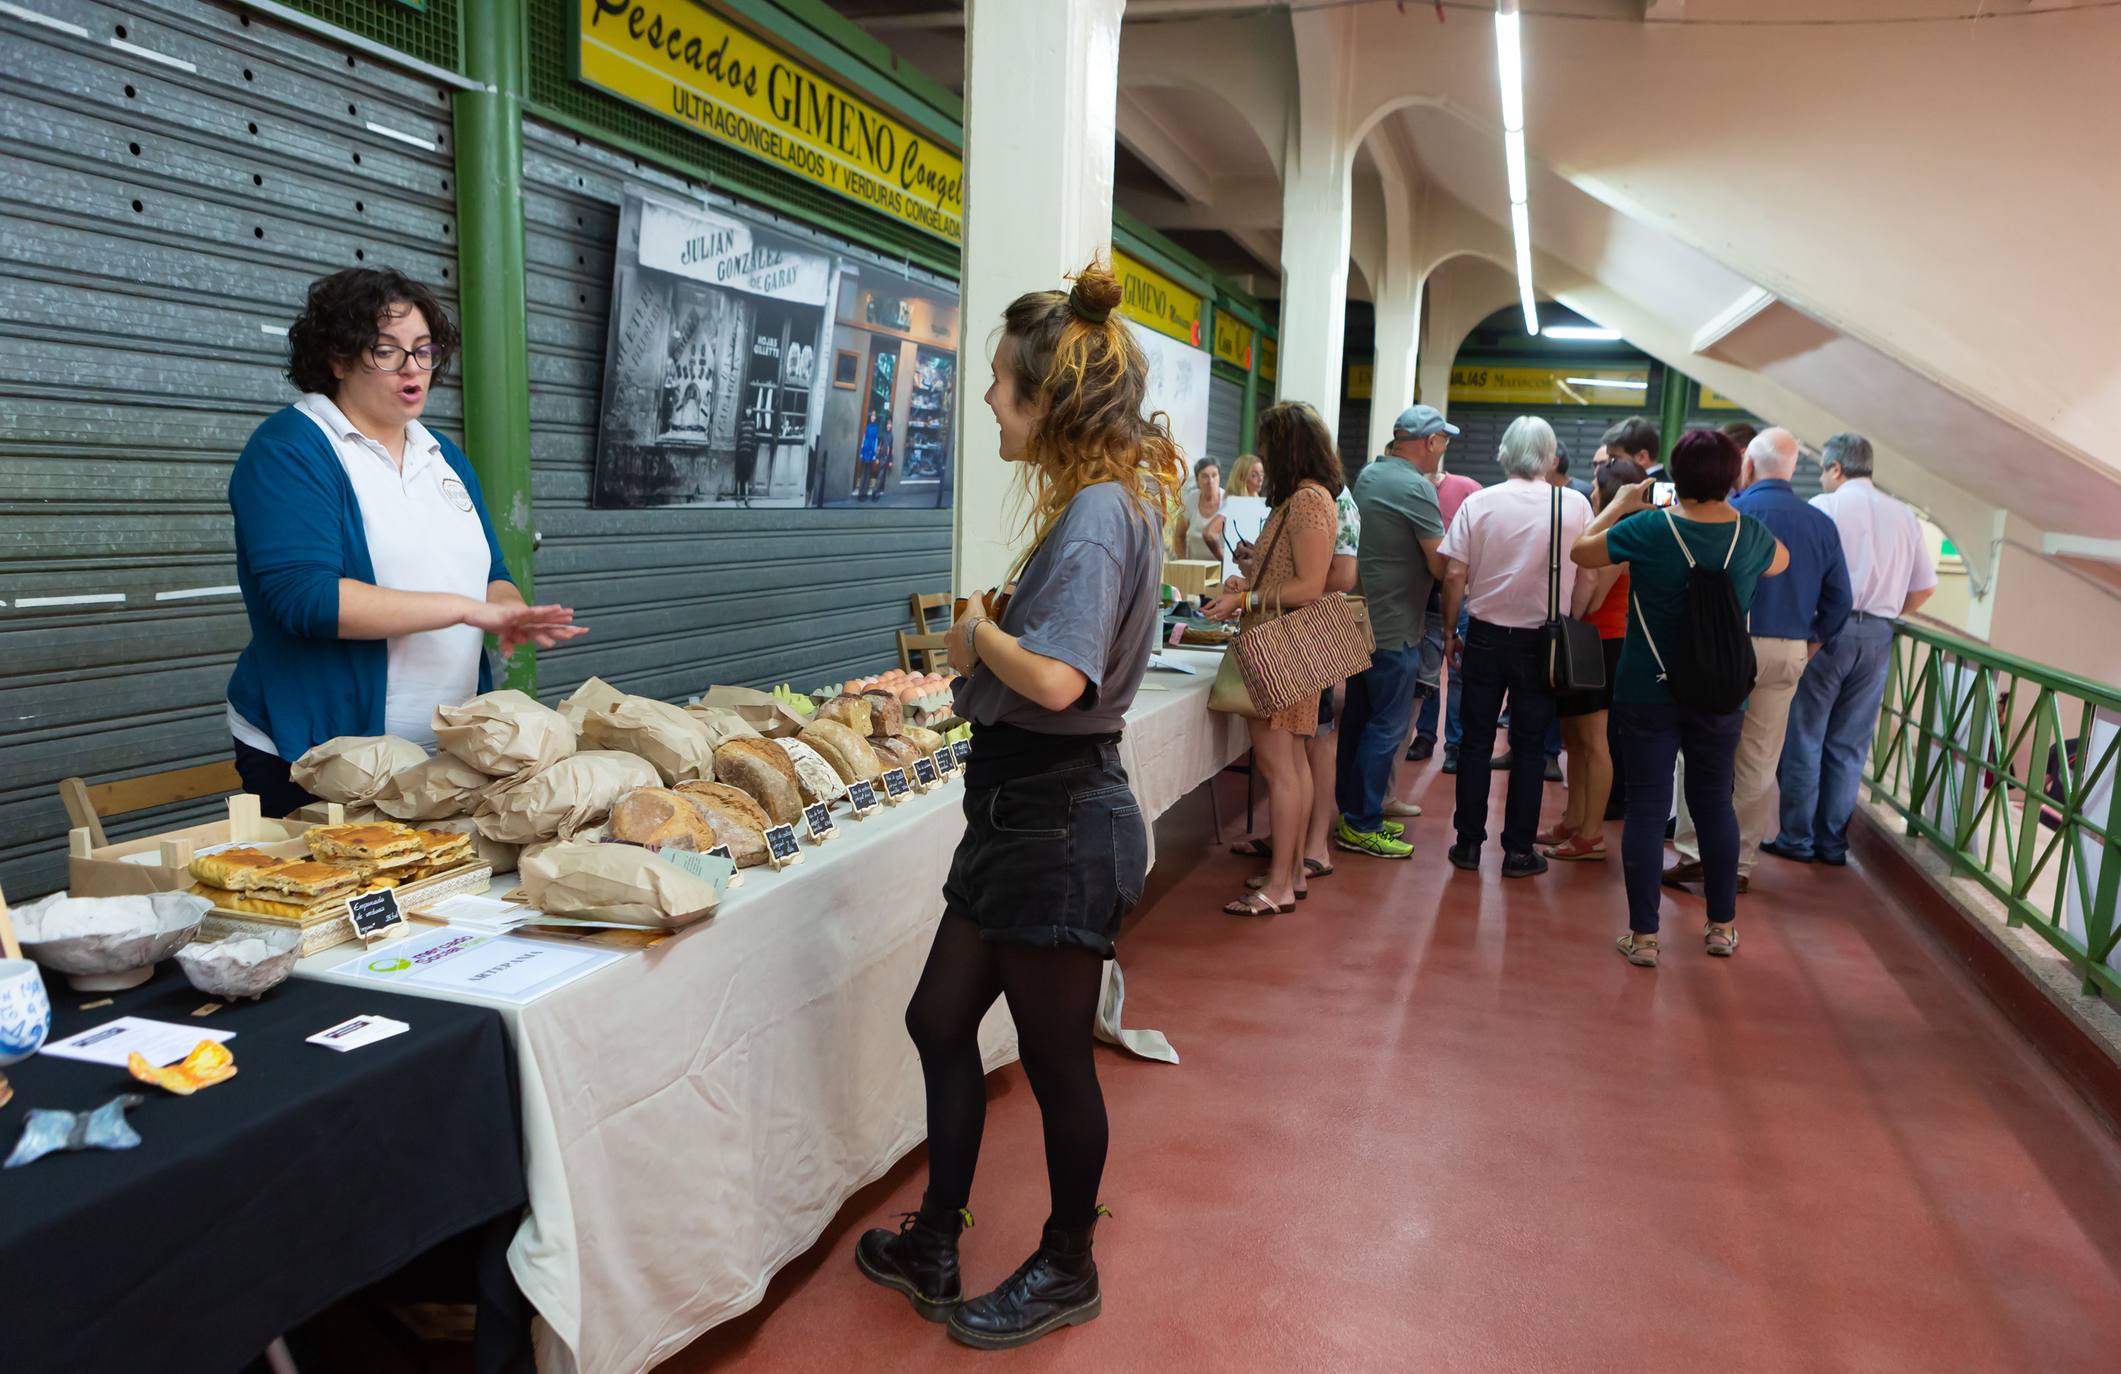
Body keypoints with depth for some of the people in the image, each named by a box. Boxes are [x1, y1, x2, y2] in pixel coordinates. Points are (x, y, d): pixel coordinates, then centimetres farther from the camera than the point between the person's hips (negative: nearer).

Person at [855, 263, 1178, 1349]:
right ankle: (934, 1247, 36)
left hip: (1060, 823, -10)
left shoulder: (1099, 510, -20)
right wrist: (976, 655, 4)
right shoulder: (1095, 502, 10)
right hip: (1023, 811, 10)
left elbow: (1055, 679, -31)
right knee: (940, 1020, 18)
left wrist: (979, 632, -14)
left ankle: (1066, 1270, 33)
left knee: (1053, 1056, 9)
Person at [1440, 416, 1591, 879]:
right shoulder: (1575, 506, -5)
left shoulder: (1478, 503, -5)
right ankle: (1519, 851, 12)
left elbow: (1455, 574, -7)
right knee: (1528, 748, 7)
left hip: (1485, 636, 1)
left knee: (1476, 742, 9)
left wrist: (1450, 631, 3)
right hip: (1543, 640, 0)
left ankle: (1469, 843, 13)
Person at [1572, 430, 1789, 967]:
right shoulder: (1749, 534, -2)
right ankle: (1723, 926, 26)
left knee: (1647, 807, 3)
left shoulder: (1647, 527, -13)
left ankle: (1643, 935, 6)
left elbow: (1581, 552, 3)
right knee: (1714, 801, 16)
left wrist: (1620, 504, 14)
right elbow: (1781, 562, 22)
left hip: (1648, 693, -3)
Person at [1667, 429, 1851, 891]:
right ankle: (1741, 862, 16)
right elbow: (1838, 599, 8)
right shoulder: (1821, 524, 5)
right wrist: (1813, 645, 18)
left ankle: (1692, 853, 1)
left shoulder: (1732, 511, -9)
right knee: (1760, 762, 10)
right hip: (1790, 653, 4)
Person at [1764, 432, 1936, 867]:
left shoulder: (1824, 506, -5)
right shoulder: (1905, 516, 11)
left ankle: (1797, 839, 6)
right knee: (1849, 745, 10)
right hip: (1878, 637, 5)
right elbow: (1925, 586, 11)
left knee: (1805, 738, 3)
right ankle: (1833, 842, 14)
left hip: (1828, 630, -5)